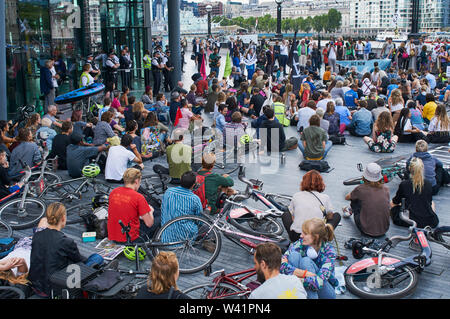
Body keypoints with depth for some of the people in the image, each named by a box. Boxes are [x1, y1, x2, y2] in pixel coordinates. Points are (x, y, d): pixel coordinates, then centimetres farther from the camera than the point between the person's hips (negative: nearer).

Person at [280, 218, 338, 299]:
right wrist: (303, 273, -35)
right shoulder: (300, 243, -11)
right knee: (294, 255, -22)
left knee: (306, 261, -28)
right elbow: (279, 264, -24)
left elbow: (318, 283, -33)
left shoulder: (329, 251, -20)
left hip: (326, 293, -3)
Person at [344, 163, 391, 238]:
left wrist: (357, 194, 32)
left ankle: (351, 210, 41)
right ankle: (351, 210, 43)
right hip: (384, 231, 3)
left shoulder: (361, 188, -13)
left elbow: (347, 197, 9)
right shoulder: (386, 189, -3)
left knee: (355, 198, 13)